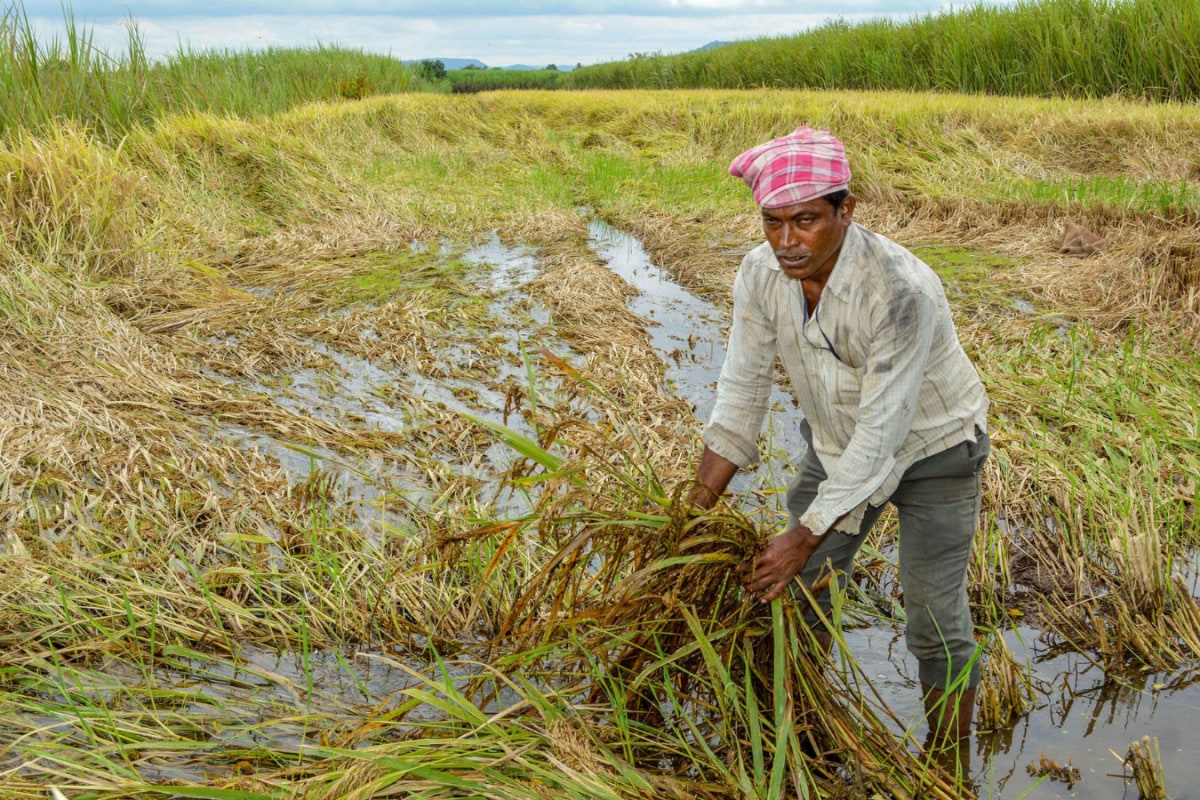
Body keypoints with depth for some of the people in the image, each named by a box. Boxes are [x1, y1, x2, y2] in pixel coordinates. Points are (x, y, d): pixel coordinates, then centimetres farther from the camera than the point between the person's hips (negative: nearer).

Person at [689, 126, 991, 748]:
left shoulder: (902, 290, -37)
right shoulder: (762, 273, -19)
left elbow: (883, 431, -32)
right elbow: (742, 390, -11)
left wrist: (806, 536, -29)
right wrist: (697, 509, -14)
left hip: (931, 445, -5)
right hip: (837, 439, 6)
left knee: (935, 623, -1)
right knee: (799, 589, 12)